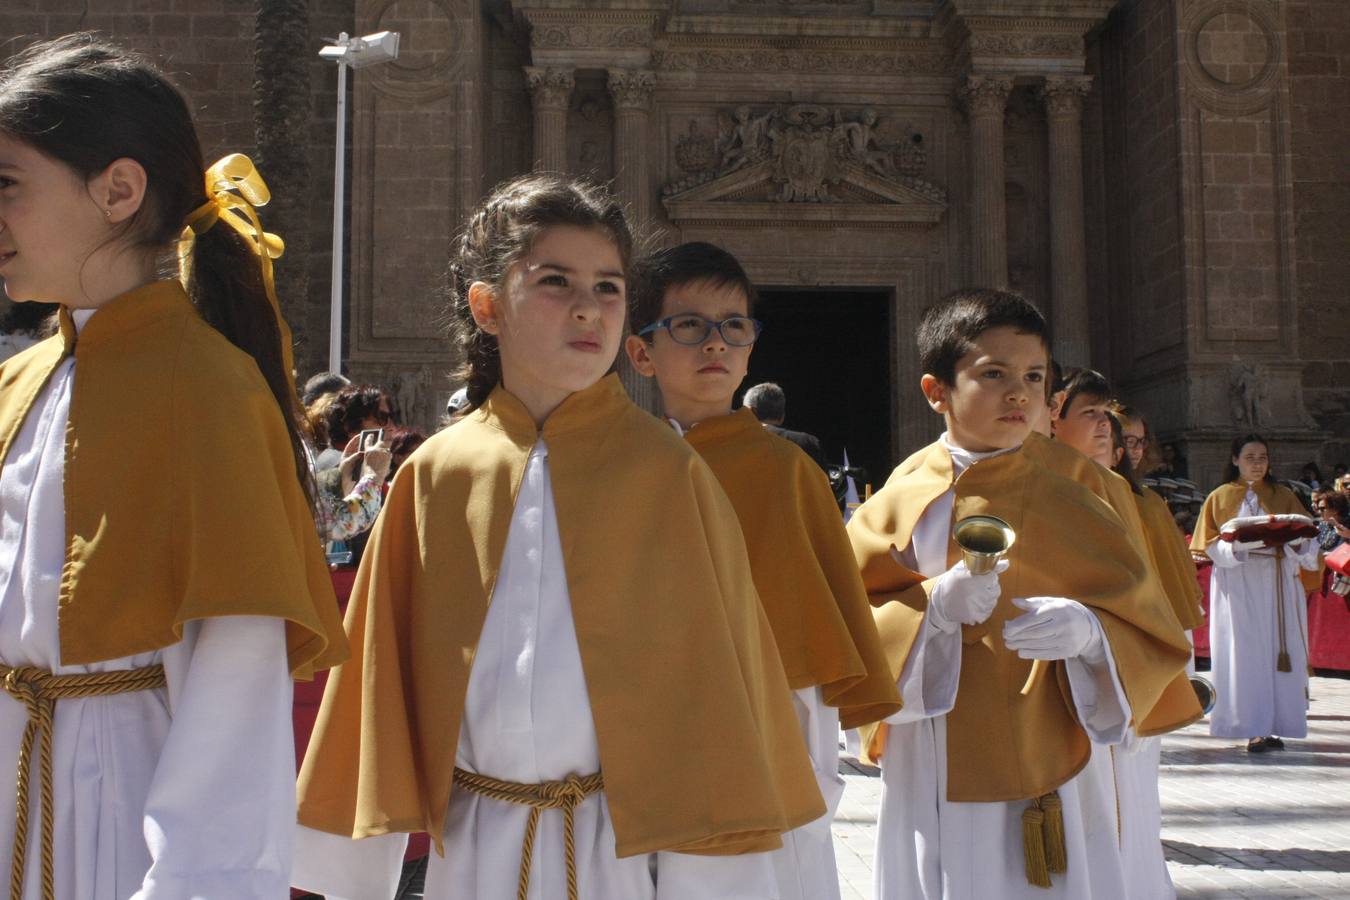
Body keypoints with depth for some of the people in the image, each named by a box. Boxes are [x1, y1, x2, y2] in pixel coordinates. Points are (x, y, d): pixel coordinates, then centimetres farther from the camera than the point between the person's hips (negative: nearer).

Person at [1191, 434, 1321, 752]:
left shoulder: (1283, 496, 13)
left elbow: (1306, 542, 8)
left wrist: (1297, 540, -15)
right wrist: (1236, 546, -16)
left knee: (1277, 651, -2)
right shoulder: (1219, 498, 9)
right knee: (1244, 652, -6)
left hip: (1277, 584, 2)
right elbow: (1210, 545, 3)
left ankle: (1270, 726, 2)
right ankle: (1255, 728, -6)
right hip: (1237, 583, -2)